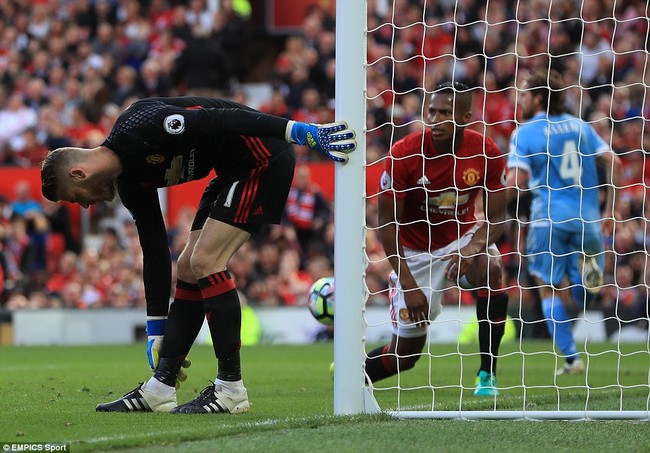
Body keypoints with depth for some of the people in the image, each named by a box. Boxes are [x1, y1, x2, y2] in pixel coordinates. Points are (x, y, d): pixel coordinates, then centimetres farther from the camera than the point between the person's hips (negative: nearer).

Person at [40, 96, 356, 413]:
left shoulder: (139, 127, -21)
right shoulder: (129, 182, 7)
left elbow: (223, 120, -26)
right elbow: (154, 254, 13)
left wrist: (300, 132, -27)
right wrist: (156, 334, 15)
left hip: (263, 155, -10)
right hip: (235, 168, 10)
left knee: (205, 262, -13)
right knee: (188, 268, 6)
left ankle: (231, 389, -8)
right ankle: (159, 390, 7)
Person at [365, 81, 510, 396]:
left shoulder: (487, 154, -16)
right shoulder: (404, 154, -22)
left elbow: (496, 216, -9)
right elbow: (386, 222, -16)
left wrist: (474, 248, -31)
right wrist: (408, 284, -21)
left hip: (462, 238, 2)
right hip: (415, 250, -2)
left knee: (490, 268, -34)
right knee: (406, 351, -3)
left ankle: (487, 373, -22)